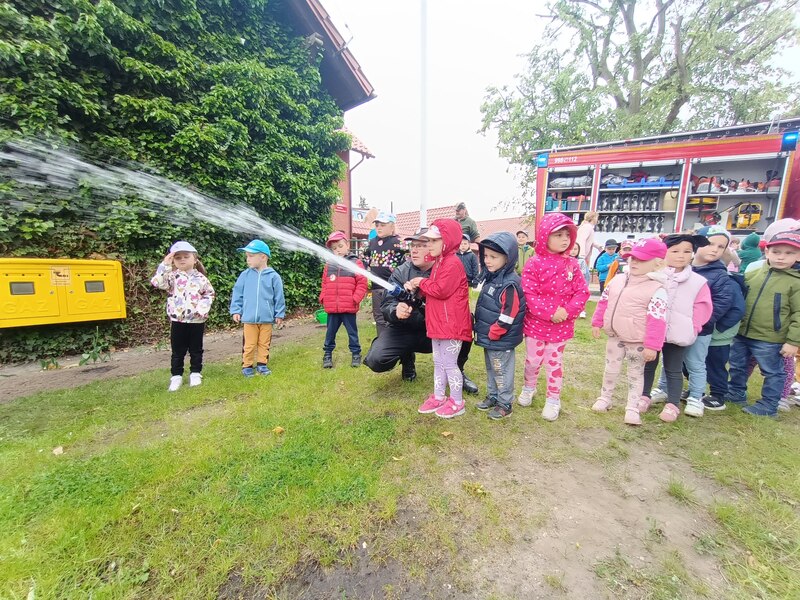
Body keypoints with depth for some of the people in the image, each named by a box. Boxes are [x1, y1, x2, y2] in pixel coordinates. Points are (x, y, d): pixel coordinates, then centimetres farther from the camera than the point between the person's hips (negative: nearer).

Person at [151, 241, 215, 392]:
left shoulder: (200, 278, 1)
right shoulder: (172, 276, 0)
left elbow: (210, 294, 6)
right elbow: (156, 282, -18)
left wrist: (203, 307, -9)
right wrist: (165, 265, -20)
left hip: (197, 320, 0)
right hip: (177, 320, 0)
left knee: (196, 349, 11)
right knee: (178, 351, 10)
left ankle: (195, 373, 24)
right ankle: (176, 376, 21)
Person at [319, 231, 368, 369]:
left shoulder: (355, 263, -4)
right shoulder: (329, 265, 8)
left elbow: (362, 284, -7)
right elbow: (324, 284, 13)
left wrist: (356, 298, -13)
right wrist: (323, 298, 3)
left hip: (349, 307, -3)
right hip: (331, 307, 3)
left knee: (352, 332, 10)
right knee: (330, 332, 15)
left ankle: (356, 354, 24)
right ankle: (327, 354, 29)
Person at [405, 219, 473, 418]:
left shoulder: (453, 263, -18)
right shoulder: (438, 262, 14)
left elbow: (441, 290, -26)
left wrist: (422, 282, -12)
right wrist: (416, 287, -1)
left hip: (451, 324, -10)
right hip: (438, 323, 10)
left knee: (449, 363, 2)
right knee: (438, 362, 18)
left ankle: (457, 402, 19)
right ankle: (438, 397, 33)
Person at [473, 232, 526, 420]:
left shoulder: (510, 284, -23)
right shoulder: (490, 278, 7)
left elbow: (508, 315, -25)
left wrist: (493, 333, -17)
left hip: (501, 341, -9)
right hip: (489, 338, 9)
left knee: (502, 371, 7)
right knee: (491, 369, 22)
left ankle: (505, 404, 24)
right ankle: (492, 396, 39)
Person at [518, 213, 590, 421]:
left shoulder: (572, 265, 0)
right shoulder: (534, 264, -11)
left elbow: (582, 292, -2)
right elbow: (529, 293, -16)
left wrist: (568, 311, -18)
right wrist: (550, 312, -23)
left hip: (562, 326, 2)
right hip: (536, 323, -2)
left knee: (555, 363, 14)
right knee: (533, 360, 14)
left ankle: (553, 399, 31)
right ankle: (529, 388, 41)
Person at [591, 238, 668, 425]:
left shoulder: (657, 290, -15)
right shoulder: (617, 280, 2)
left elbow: (657, 320, -18)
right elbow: (604, 302, 10)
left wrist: (652, 346, -21)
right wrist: (597, 323, 11)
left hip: (638, 342, -5)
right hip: (615, 337, 5)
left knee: (636, 374, 11)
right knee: (610, 369, 16)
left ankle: (632, 408, 24)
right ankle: (604, 398, 33)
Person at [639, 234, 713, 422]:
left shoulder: (698, 282, -2)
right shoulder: (653, 275, -6)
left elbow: (702, 308, 1)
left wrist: (691, 328, -7)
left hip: (678, 335, 0)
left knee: (674, 370, 12)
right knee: (648, 365, 14)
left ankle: (672, 404, 23)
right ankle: (644, 396, 28)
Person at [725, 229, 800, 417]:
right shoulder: (752, 274, 0)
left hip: (770, 340, -4)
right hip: (742, 334, 4)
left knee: (772, 372, 11)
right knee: (737, 366, 18)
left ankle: (768, 405, 24)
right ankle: (736, 393, 35)